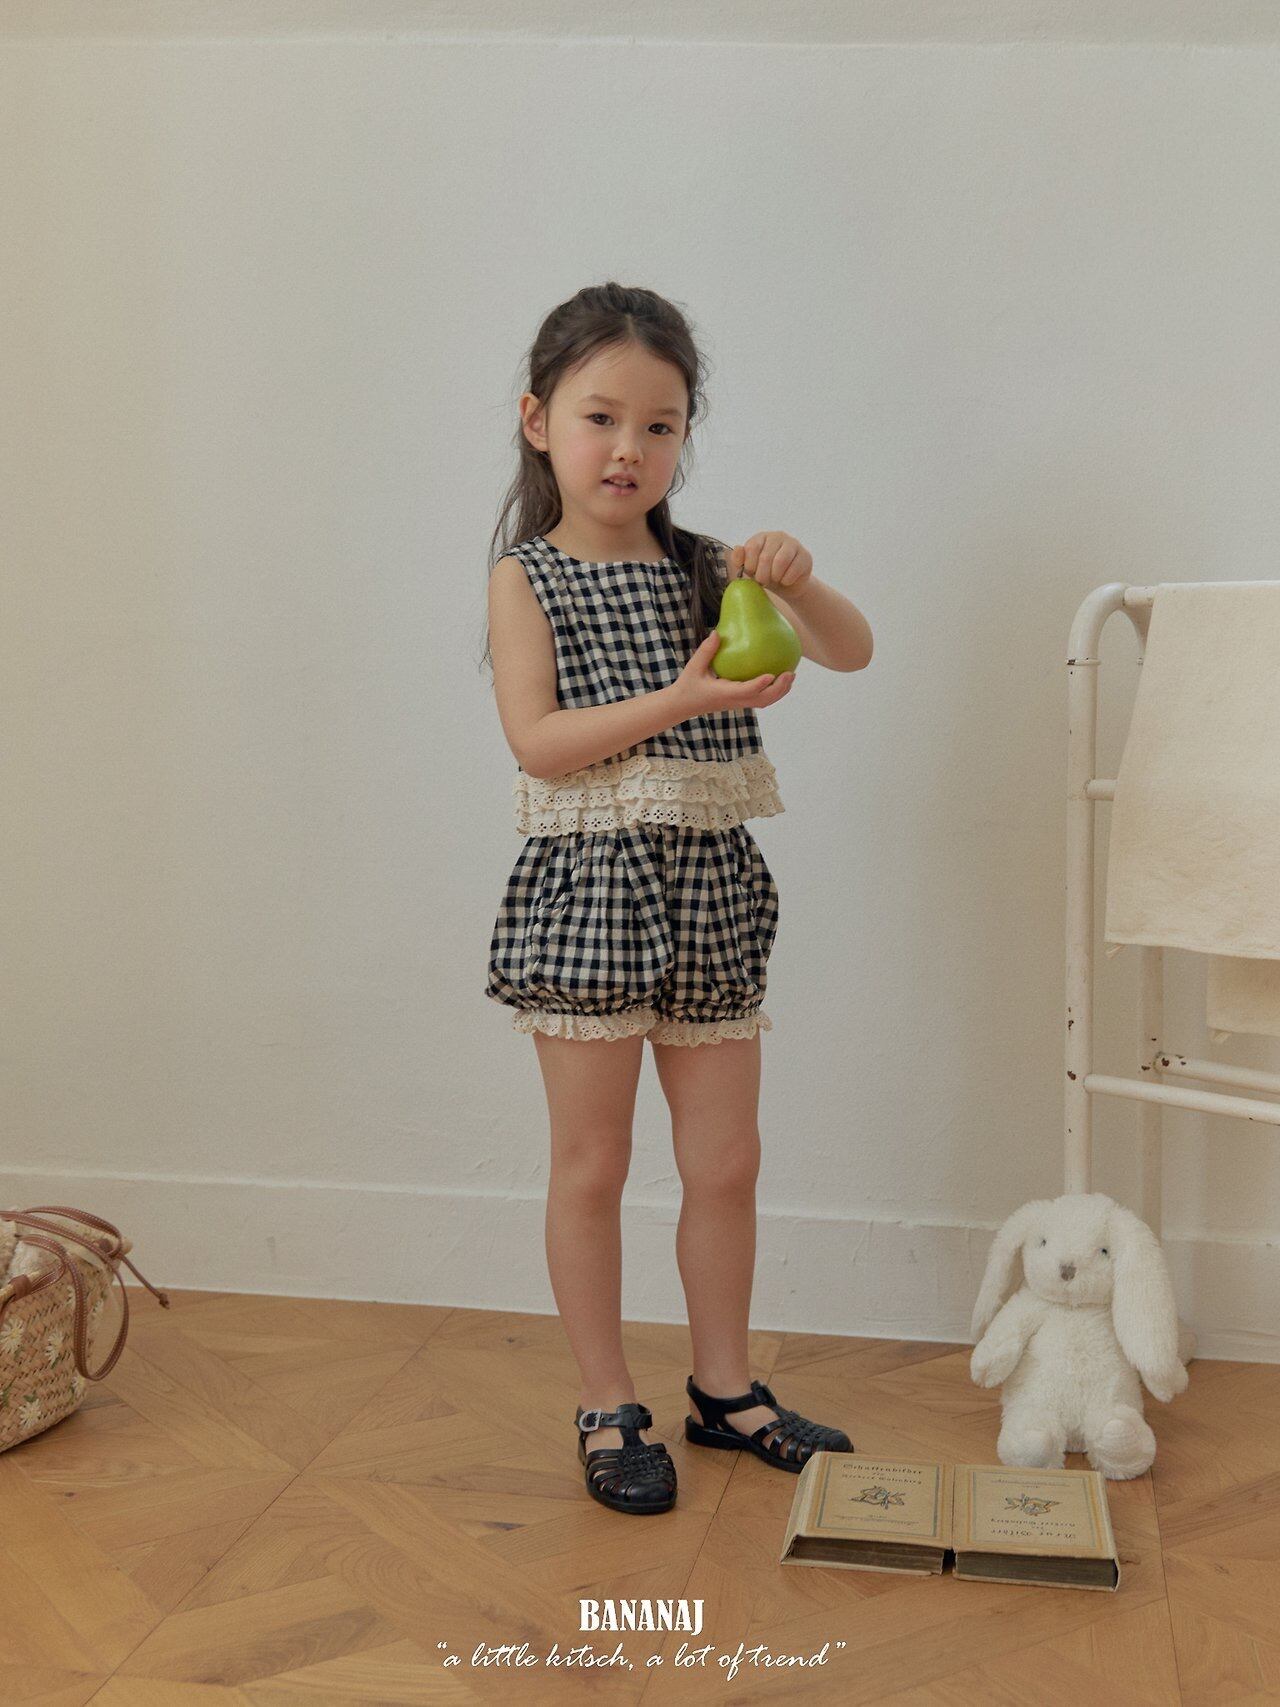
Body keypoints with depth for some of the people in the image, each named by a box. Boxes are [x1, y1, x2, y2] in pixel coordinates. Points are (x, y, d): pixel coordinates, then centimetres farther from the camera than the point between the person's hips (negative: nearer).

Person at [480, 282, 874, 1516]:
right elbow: (538, 741, -13)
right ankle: (607, 1410, 21)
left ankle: (724, 1388, 30)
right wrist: (682, 700, -23)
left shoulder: (702, 569, 9)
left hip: (712, 888, 4)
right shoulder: (527, 576, -2)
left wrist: (794, 584, -17)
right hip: (589, 886, -4)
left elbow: (851, 652, 3)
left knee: (726, 1161, 11)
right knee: (591, 1164, 6)